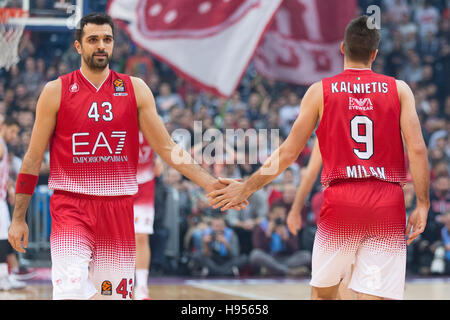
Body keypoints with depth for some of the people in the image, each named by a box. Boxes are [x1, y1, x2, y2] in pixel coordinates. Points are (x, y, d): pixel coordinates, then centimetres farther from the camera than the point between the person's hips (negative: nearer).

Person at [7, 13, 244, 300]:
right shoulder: (57, 91, 1)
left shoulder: (135, 89, 7)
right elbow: (33, 158, 5)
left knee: (114, 294, 5)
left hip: (119, 210, 3)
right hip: (71, 208, -3)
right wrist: (18, 218, 2)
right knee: (72, 292, -23)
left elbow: (167, 148, 8)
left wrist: (211, 184, -2)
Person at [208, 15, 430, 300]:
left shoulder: (320, 91, 4)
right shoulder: (399, 89, 5)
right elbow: (417, 149, -5)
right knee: (376, 296, -2)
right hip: (388, 203, 0)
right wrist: (422, 204, 0)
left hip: (340, 201, 0)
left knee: (323, 292, 18)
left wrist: (247, 188, 14)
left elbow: (289, 152, 4)